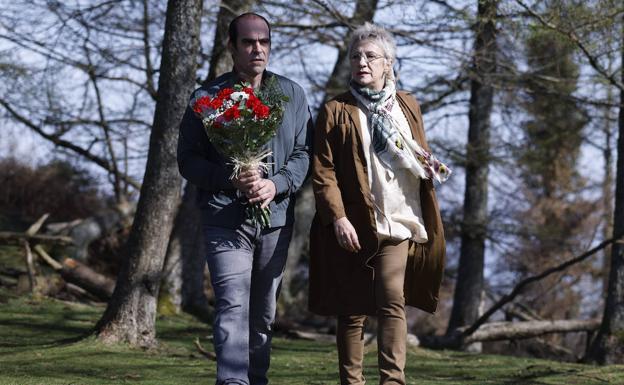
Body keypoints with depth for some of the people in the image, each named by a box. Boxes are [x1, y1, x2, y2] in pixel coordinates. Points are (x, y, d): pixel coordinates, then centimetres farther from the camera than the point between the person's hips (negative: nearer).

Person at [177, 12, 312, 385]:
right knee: (233, 309, -16)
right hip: (226, 220, -3)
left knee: (264, 314, 12)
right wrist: (230, 179, -15)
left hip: (276, 219, 3)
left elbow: (304, 152, 7)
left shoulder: (293, 95, 9)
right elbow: (188, 160, 2)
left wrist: (277, 184, -12)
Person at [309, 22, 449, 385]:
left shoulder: (407, 105, 14)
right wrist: (338, 218, -14)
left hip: (398, 221, 2)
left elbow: (421, 157, 24)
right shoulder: (336, 111, 3)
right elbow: (323, 171, -4)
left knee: (392, 301, -12)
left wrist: (432, 167, -1)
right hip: (353, 226, -2)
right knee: (353, 309, 3)